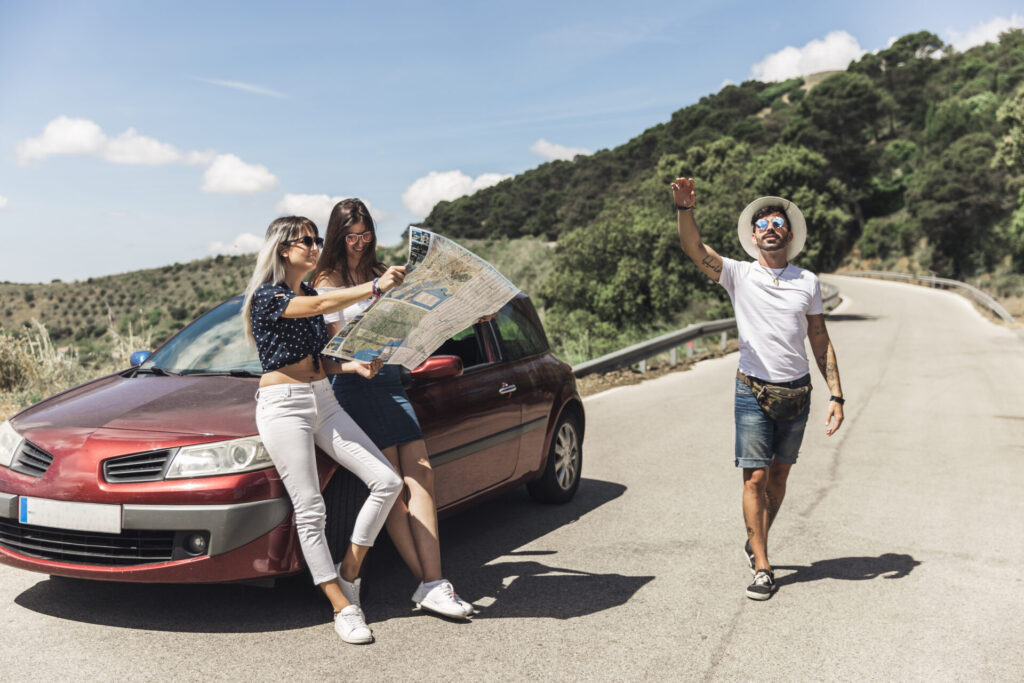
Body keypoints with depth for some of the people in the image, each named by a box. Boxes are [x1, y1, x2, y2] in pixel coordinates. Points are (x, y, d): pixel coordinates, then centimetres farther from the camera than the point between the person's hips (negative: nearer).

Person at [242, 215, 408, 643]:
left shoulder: (309, 293, 18)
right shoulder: (265, 296, -6)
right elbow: (318, 306, -24)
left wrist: (355, 366, 4)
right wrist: (375, 288, -29)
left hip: (323, 402, 7)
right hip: (283, 405, -7)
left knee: (387, 482, -5)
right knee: (310, 511, -7)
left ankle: (349, 570, 8)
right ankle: (342, 608, 1)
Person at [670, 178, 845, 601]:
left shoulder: (807, 282, 6)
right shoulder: (738, 275, -2)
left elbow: (821, 342, 8)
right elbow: (694, 249, -19)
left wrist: (836, 395, 3)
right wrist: (684, 209, -37)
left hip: (796, 392, 3)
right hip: (753, 392, -3)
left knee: (779, 475, 12)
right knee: (755, 477, -6)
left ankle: (755, 543, 33)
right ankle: (762, 567, 3)